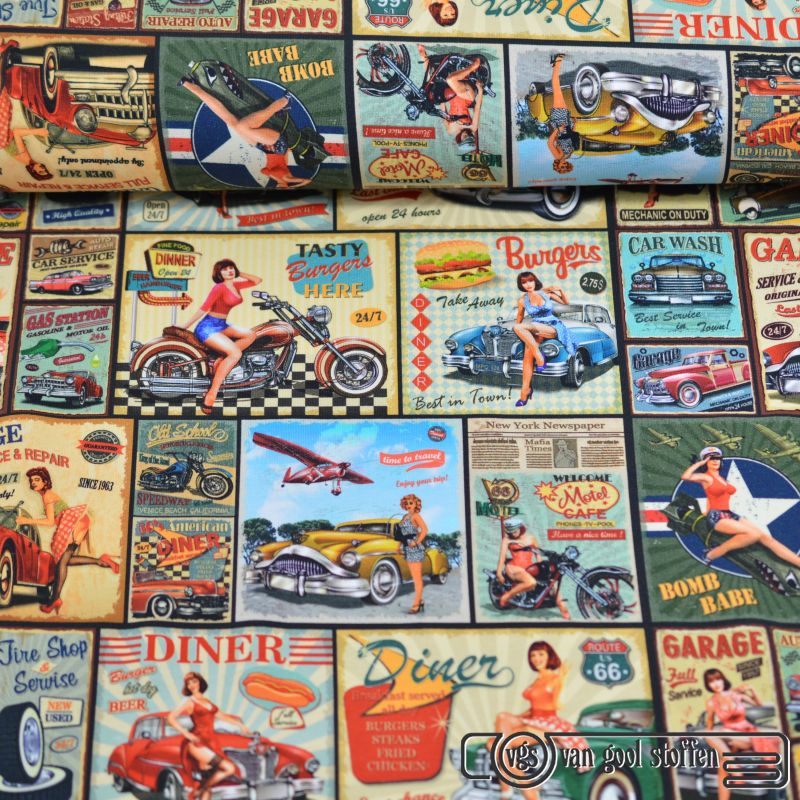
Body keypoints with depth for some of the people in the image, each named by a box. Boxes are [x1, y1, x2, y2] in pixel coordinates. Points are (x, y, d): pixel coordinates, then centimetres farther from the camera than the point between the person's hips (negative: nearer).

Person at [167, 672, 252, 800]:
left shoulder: (207, 701, 18)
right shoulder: (189, 703, 0)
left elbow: (221, 716, 27)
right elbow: (170, 718, -9)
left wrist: (240, 725, 21)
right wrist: (187, 734, -15)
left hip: (212, 743, 6)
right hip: (199, 744, -6)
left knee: (207, 782, 2)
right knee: (229, 768, -17)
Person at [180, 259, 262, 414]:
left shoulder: (236, 285, 10)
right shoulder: (219, 287, -13)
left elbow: (257, 280, 18)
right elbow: (204, 308, -15)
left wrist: (239, 274, 10)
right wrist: (184, 327, -14)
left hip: (222, 325, 9)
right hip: (208, 327, -9)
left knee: (250, 335, -2)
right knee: (236, 353, -25)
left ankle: (221, 362, -5)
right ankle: (211, 395, -29)